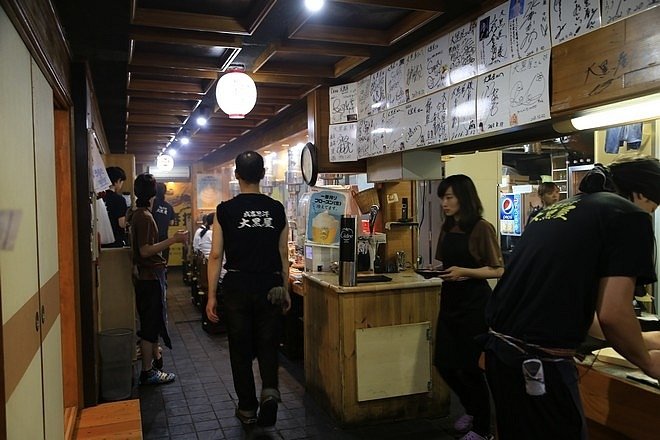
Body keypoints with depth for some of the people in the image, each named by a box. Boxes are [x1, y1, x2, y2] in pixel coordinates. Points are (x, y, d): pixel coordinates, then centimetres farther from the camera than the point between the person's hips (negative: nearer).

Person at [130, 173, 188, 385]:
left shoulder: (138, 214, 11)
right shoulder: (144, 216, -19)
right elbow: (145, 250, -25)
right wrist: (173, 240, -25)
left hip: (147, 274, 10)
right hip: (151, 276, -10)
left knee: (152, 320, 21)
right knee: (152, 322, -3)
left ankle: (155, 356, 35)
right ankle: (148, 372, 5)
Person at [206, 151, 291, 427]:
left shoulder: (225, 210, -5)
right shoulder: (276, 209, 1)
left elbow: (216, 256, -4)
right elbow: (283, 255, 5)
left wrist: (211, 296, 2)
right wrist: (286, 291, 15)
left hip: (237, 287, -1)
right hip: (270, 287, 1)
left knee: (241, 349, 12)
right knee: (268, 345, 15)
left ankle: (247, 409, 22)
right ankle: (270, 389, -9)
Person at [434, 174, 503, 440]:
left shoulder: (482, 229, -12)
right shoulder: (446, 229, 8)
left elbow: (497, 270, -12)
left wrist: (464, 272, -23)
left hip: (474, 303, -7)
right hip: (450, 301, 7)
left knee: (469, 367, 1)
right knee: (444, 363, 11)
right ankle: (471, 410, 37)